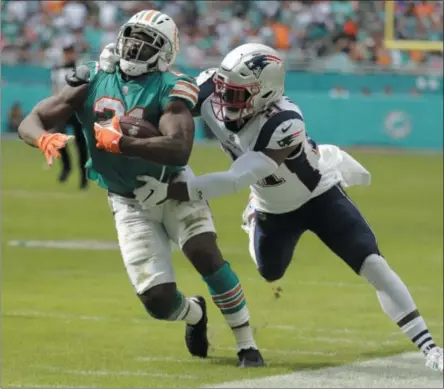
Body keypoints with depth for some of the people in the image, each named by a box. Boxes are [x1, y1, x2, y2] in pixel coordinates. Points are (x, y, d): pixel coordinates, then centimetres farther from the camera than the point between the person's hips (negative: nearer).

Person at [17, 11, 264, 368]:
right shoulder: (93, 81, -4)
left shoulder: (170, 89, -16)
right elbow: (30, 123, -8)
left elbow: (179, 150, -35)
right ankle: (195, 312, 31)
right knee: (159, 301, -7)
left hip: (175, 190, -2)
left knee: (206, 255, -26)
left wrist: (118, 143, -37)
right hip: (130, 204, 2)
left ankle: (247, 345, -12)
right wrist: (46, 139, -32)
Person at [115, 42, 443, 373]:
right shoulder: (210, 94, -26)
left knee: (372, 265, -17)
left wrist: (169, 190, -53)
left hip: (319, 198, -6)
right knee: (271, 273, 28)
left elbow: (235, 181, -48)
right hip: (274, 210, 6)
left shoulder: (285, 125, -43)